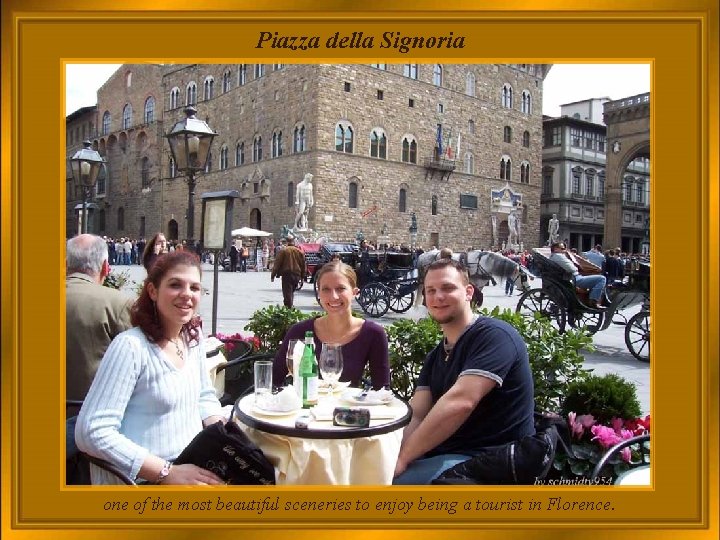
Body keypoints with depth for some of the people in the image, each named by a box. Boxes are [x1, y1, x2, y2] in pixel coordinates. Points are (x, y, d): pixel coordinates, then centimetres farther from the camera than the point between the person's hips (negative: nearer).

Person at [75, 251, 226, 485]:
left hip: (195, 470, 6)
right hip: (145, 479, -6)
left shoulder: (194, 338, 4)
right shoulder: (131, 346, -15)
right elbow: (93, 433, -19)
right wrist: (167, 473, -21)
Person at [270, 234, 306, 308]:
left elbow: (277, 264, -7)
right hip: (297, 275, 4)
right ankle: (290, 306, 25)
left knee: (287, 292, -2)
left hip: (286, 274, -4)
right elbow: (303, 264, 12)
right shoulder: (299, 251, 6)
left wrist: (273, 275, -1)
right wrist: (302, 276, 20)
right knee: (292, 291, 20)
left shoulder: (283, 250, -6)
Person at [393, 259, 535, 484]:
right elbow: (415, 416, 3)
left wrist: (402, 457, -24)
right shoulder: (435, 357, 13)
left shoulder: (494, 335, -14)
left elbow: (459, 403, -26)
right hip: (443, 454, 8)